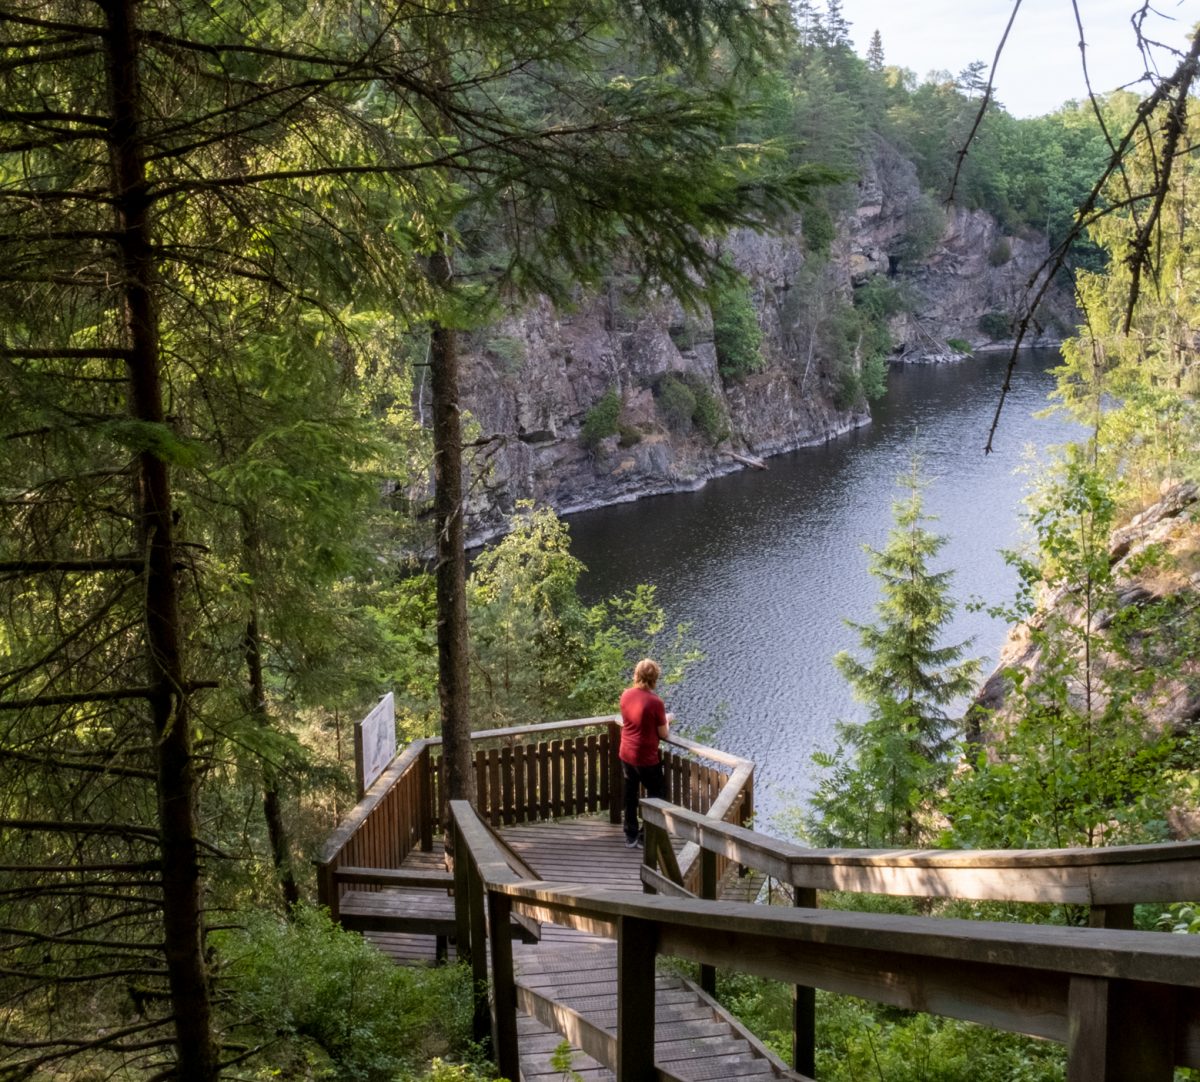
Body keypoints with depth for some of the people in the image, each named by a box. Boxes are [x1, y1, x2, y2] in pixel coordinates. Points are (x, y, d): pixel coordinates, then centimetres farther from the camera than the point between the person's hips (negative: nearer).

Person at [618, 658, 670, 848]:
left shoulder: (626, 695, -5)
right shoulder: (655, 702, -23)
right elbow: (663, 734, -13)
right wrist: (667, 721, 8)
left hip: (626, 755, 6)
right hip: (646, 758, -6)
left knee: (630, 796, 19)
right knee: (656, 796, 14)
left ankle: (631, 836, 27)